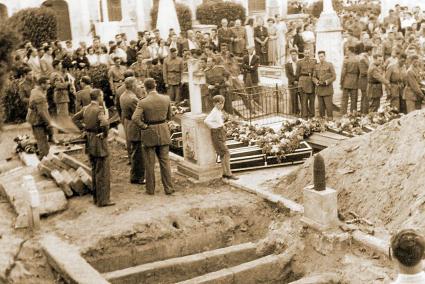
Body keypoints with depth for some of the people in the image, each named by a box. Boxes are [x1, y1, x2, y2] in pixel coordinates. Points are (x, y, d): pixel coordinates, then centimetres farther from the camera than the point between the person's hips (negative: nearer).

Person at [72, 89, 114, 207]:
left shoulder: (85, 109, 4)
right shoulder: (99, 109, -18)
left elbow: (74, 118, 18)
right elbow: (104, 123, -36)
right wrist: (105, 134, -18)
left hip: (89, 143, 8)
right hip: (99, 143, -8)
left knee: (94, 171, 19)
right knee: (103, 172, 2)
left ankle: (96, 197, 28)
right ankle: (103, 200, 6)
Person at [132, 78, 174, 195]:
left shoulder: (143, 102, -15)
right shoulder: (166, 99, -4)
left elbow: (135, 118, -25)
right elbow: (169, 116, 7)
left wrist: (144, 126, -11)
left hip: (149, 134, -2)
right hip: (163, 132, 3)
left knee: (150, 163, 9)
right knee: (165, 161, 10)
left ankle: (150, 189, 18)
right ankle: (168, 188, 11)